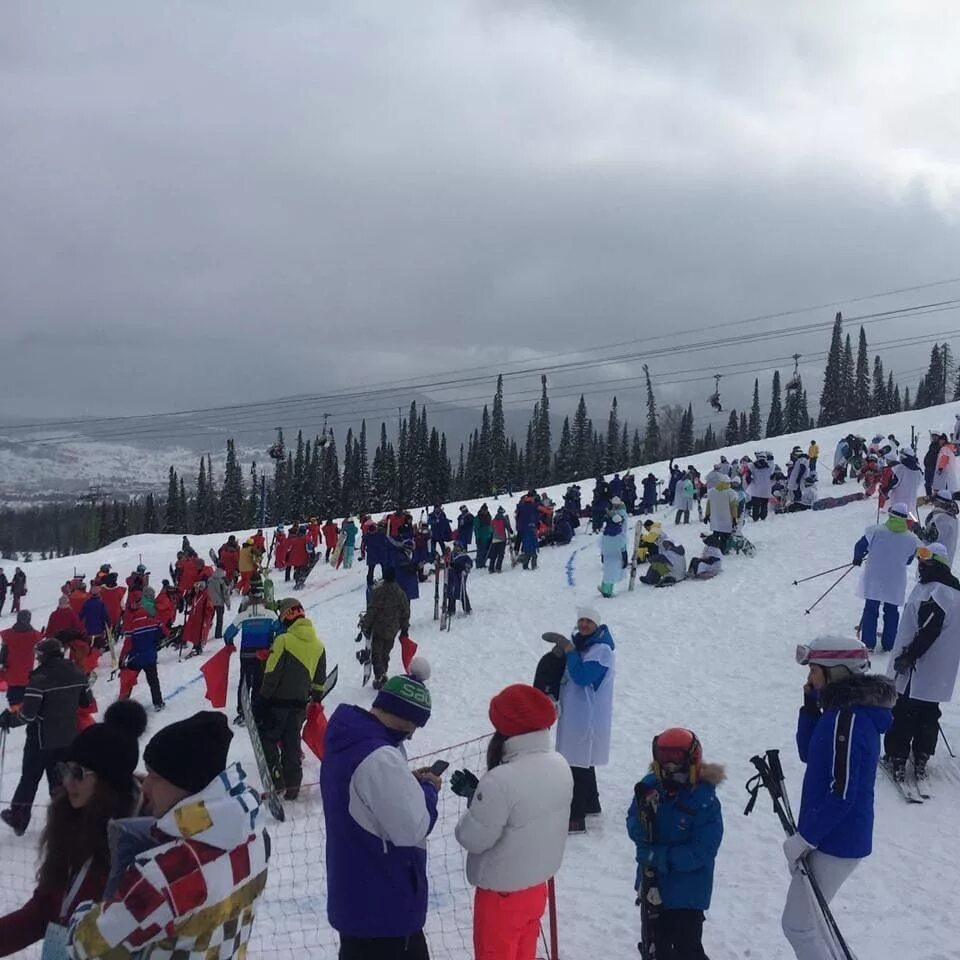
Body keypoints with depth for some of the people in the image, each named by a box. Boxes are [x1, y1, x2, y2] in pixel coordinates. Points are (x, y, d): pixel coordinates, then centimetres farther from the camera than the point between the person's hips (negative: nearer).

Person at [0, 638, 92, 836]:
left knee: (29, 778, 14)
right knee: (60, 780, 15)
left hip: (42, 740, -4)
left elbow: (28, 715, -21)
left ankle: (18, 819, 25)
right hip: (68, 738, 5)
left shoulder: (39, 679, -21)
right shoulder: (77, 674, -3)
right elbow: (87, 702, 9)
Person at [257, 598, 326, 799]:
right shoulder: (318, 645, 6)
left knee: (268, 738, 6)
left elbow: (272, 674, -15)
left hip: (278, 700, -6)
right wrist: (316, 700, 23)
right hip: (300, 703, 6)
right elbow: (320, 680, 12)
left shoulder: (283, 640, -15)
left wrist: (262, 698, -7)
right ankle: (292, 785, 15)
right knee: (292, 743, 14)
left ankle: (276, 781, -3)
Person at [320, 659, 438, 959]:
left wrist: (408, 782, 2)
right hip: (385, 905, -9)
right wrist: (427, 788, -10)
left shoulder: (346, 740, 1)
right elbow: (413, 827, -27)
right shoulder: (378, 758, -29)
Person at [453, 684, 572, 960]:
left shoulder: (501, 781, -32)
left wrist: (472, 798, -5)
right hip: (537, 884, 6)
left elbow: (473, 839, -21)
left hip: (502, 892, -6)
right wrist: (480, 793, 2)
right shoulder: (559, 766, -7)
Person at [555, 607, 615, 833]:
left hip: (587, 716, -9)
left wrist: (570, 653, -18)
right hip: (574, 712, 9)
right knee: (582, 762, 21)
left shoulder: (602, 650, -17)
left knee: (579, 764, -7)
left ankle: (576, 818, -2)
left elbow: (582, 677, -25)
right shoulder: (579, 642, 10)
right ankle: (590, 803, 37)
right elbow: (568, 675, 17)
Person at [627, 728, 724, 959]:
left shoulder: (705, 800, -24)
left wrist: (659, 856, -25)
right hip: (651, 885, 5)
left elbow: (702, 851, -24)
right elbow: (633, 826, 0)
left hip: (687, 893, -5)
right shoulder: (650, 786, -11)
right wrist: (642, 825, -24)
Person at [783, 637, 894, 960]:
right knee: (809, 915, 24)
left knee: (797, 924, 1)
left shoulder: (847, 719, -26)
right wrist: (811, 704, 3)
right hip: (835, 836, 10)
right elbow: (809, 753, 15)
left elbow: (841, 794, -26)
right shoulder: (846, 708, 4)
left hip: (836, 841, -10)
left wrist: (805, 837, -19)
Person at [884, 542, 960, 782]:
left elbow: (928, 632, -25)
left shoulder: (934, 592, -21)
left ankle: (898, 759, 4)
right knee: (928, 714, 14)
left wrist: (909, 656, -18)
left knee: (903, 714, 0)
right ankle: (921, 760, 21)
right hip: (938, 676, 9)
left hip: (915, 672, -9)